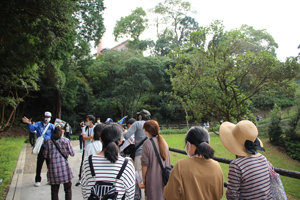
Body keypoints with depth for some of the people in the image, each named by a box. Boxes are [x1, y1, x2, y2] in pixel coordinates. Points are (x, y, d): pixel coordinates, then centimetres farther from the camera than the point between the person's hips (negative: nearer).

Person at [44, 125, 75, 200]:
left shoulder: (49, 142, 2)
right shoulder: (66, 141, -3)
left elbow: (45, 155, 6)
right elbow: (72, 154, 2)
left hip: (53, 168, 2)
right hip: (64, 167, -1)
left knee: (54, 191, 12)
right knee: (68, 189, 13)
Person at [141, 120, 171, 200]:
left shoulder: (147, 143, -17)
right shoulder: (163, 142, 2)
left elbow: (145, 163, -14)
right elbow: (168, 160, 10)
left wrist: (143, 178, -2)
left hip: (153, 178, -5)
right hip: (164, 176, 5)